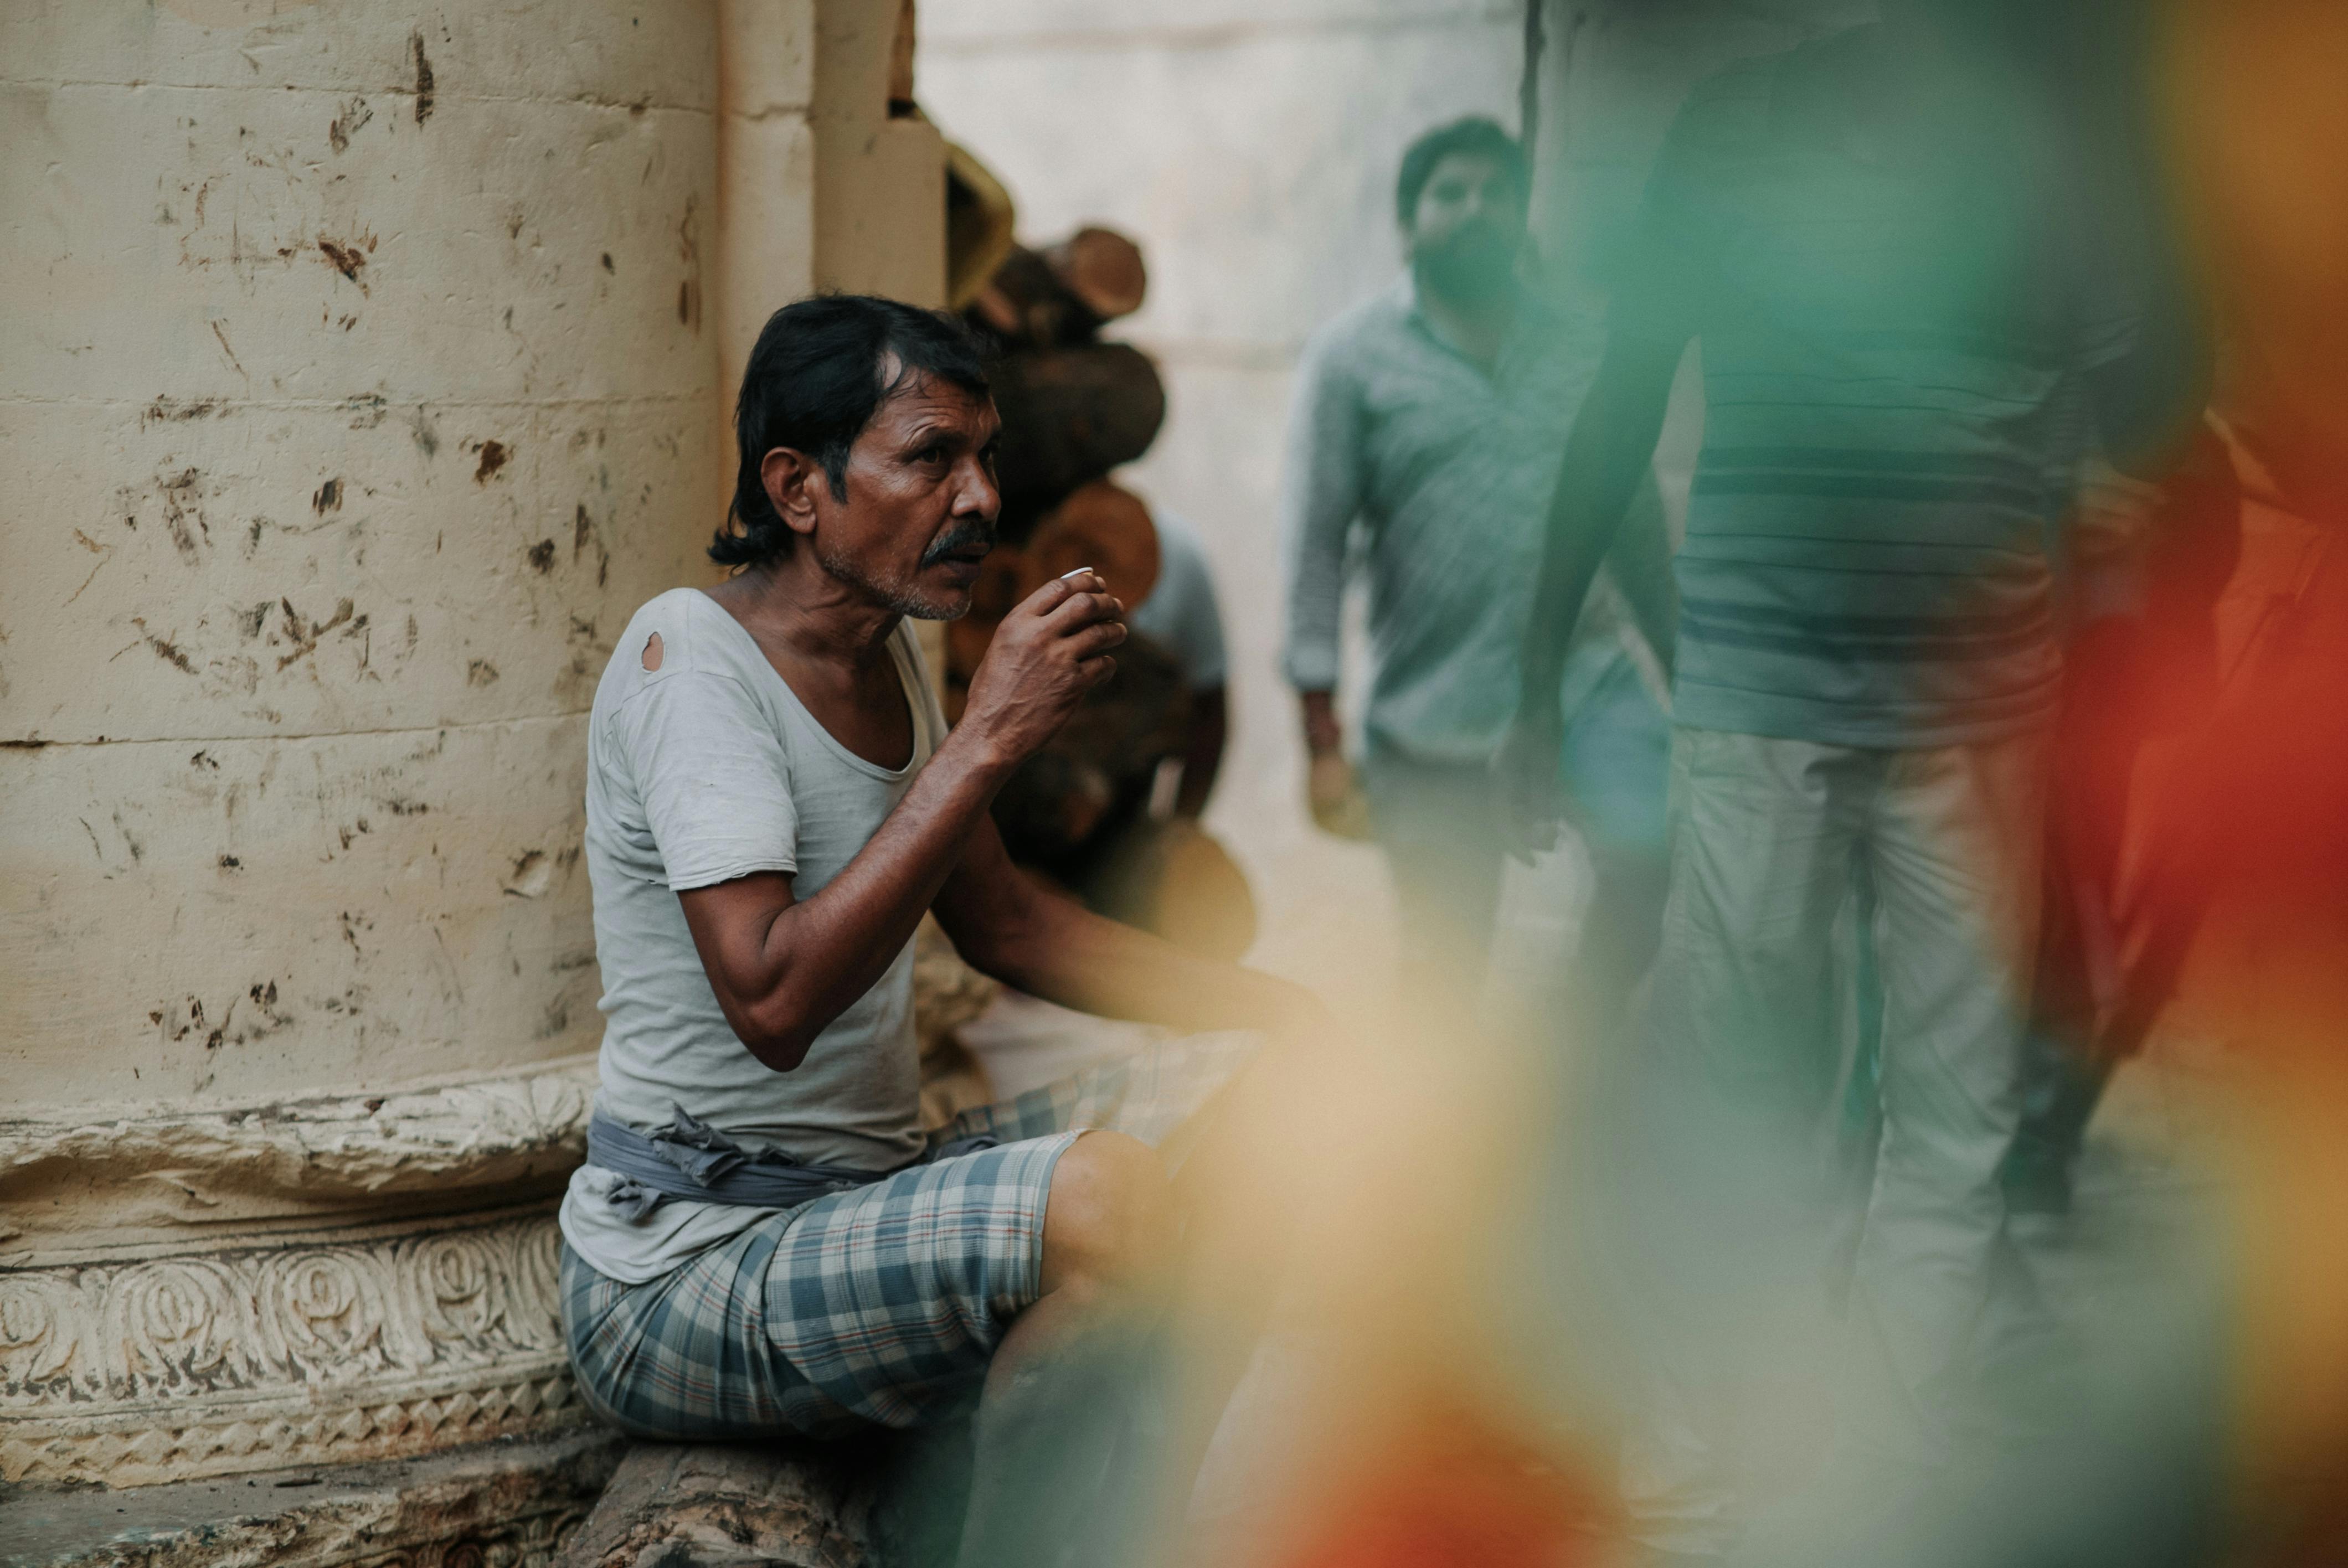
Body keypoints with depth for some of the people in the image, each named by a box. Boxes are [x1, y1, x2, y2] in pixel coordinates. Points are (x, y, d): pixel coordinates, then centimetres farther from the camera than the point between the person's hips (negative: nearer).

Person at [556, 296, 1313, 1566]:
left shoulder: (888, 652, 10)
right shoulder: (689, 655, -16)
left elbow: (1000, 922, 20)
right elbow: (772, 1001, -29)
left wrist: (1284, 1014, 7)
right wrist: (987, 737, -27)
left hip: (862, 1201, 9)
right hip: (685, 1275, -9)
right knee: (1105, 1197, -31)